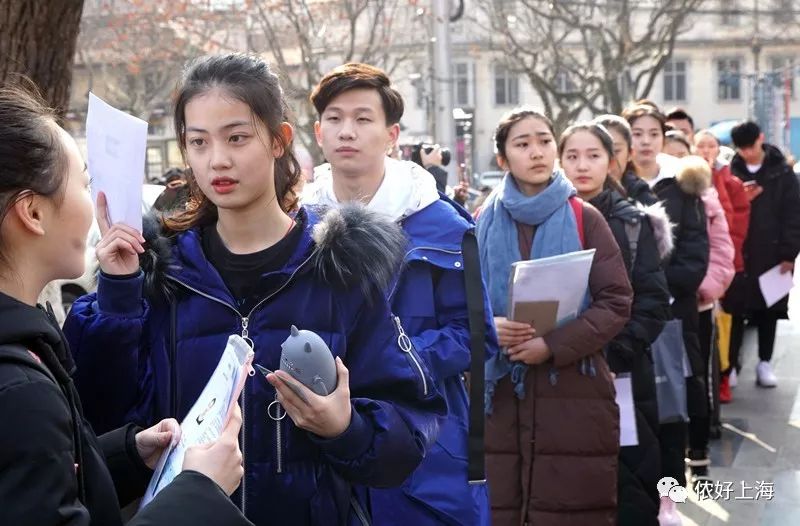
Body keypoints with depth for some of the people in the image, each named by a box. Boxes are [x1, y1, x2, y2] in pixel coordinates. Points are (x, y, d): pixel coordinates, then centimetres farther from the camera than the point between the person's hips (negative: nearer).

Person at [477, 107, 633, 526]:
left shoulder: (584, 219, 1)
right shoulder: (484, 224, 7)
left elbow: (616, 303, -5)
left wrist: (553, 345, -16)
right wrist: (487, 327, -14)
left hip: (574, 394, -1)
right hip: (501, 394, 2)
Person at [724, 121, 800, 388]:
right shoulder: (730, 172, 3)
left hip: (771, 253, 0)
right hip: (738, 253, 0)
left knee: (768, 309, 9)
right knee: (734, 309, 1)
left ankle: (764, 363, 20)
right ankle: (731, 364, 10)